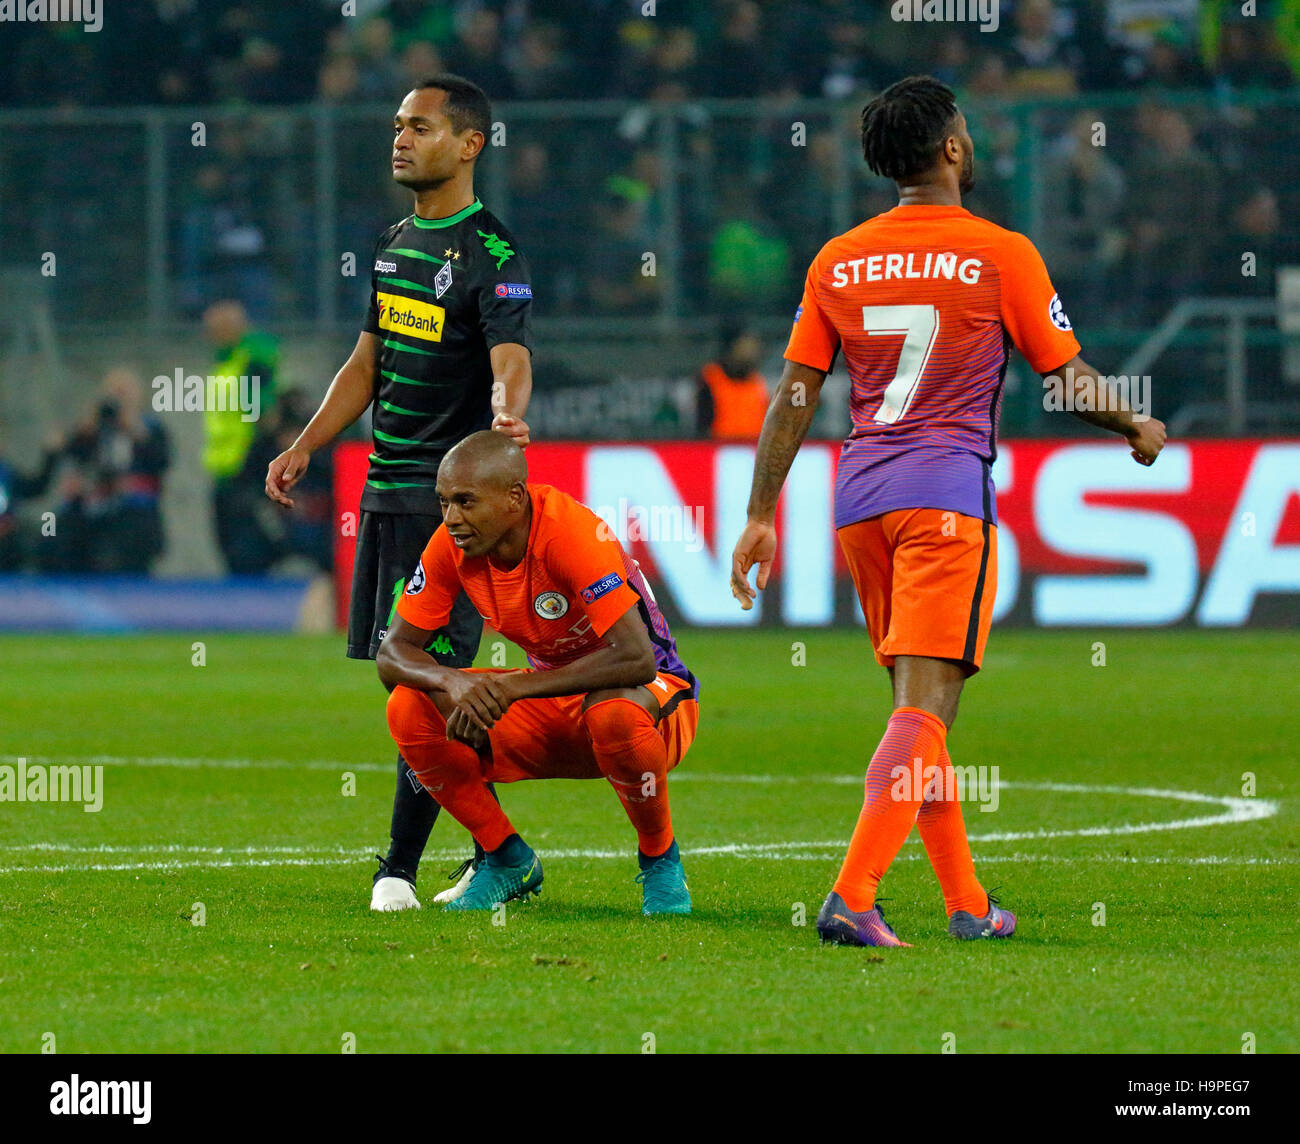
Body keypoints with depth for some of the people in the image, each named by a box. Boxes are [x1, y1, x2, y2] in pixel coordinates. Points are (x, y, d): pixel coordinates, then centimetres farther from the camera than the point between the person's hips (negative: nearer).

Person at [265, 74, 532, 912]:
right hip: (387, 489, 8)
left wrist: (508, 414, -46)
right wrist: (306, 447, 17)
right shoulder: (398, 243, 16)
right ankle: (497, 856, 17)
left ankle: (400, 867, -6)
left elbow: (511, 358, -25)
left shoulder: (491, 255, -10)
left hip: (450, 497, -8)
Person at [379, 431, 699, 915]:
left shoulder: (570, 533, -29)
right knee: (410, 708, -14)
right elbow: (394, 653, -7)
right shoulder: (452, 544, -11)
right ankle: (508, 860, 5)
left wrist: (513, 687, -37)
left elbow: (636, 657, -37)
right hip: (554, 713, 6)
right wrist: (451, 681, -30)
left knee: (612, 711, -41)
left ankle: (660, 861, -12)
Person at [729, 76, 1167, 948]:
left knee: (917, 703, 15)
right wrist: (1140, 428, 20)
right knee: (926, 706, -10)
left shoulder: (838, 262, 8)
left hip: (860, 498, 5)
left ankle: (968, 903, 21)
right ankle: (853, 895, -24)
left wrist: (761, 515, 13)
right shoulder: (1001, 255, -5)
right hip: (948, 494, -5)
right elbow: (1070, 379, 1)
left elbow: (794, 398, 8)